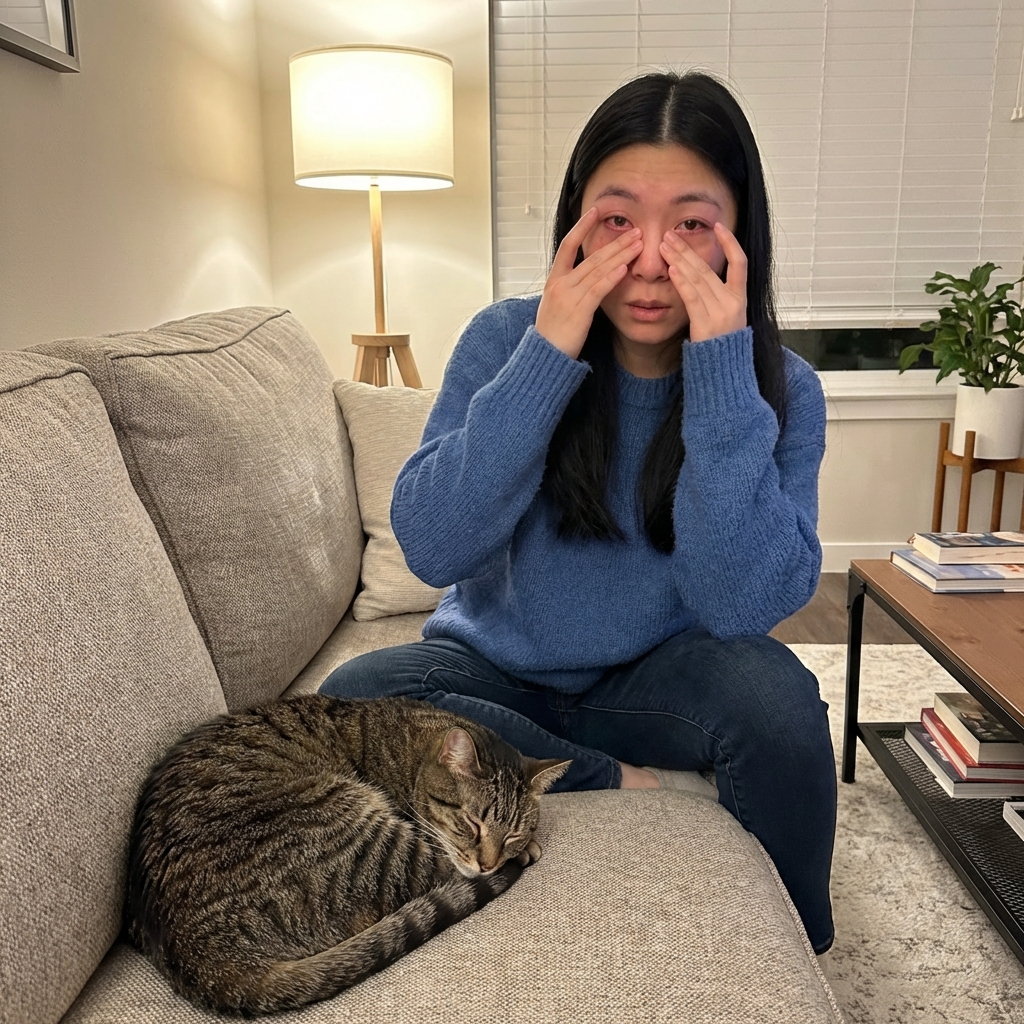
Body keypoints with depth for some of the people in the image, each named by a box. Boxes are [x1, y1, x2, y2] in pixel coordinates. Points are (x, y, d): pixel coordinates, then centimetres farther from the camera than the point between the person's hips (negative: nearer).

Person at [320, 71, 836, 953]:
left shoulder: (780, 388, -12)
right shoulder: (508, 338, -12)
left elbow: (744, 605, -24)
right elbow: (432, 550, -21)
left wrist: (722, 375, -30)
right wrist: (547, 355, -28)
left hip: (655, 677, 0)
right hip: (495, 668, 1)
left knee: (772, 690, -30)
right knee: (349, 701, -26)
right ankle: (620, 785, -12)